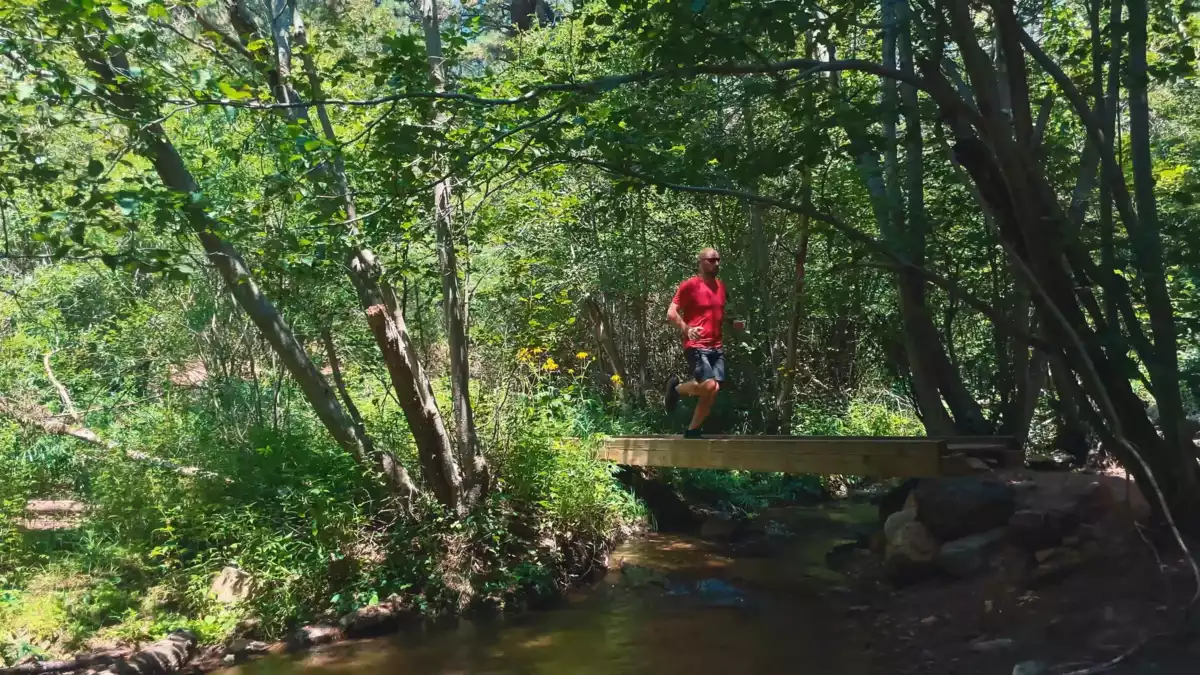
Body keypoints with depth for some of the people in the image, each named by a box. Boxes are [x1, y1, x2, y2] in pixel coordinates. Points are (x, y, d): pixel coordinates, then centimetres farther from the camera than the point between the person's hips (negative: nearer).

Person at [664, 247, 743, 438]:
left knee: (714, 391, 0)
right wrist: (686, 329, -28)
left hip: (717, 347, 7)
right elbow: (671, 313, -11)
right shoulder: (689, 285, -7)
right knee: (709, 386, -22)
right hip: (696, 346, -7)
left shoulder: (720, 286, 15)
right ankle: (676, 388, 7)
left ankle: (692, 430, 13)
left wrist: (733, 323, 10)